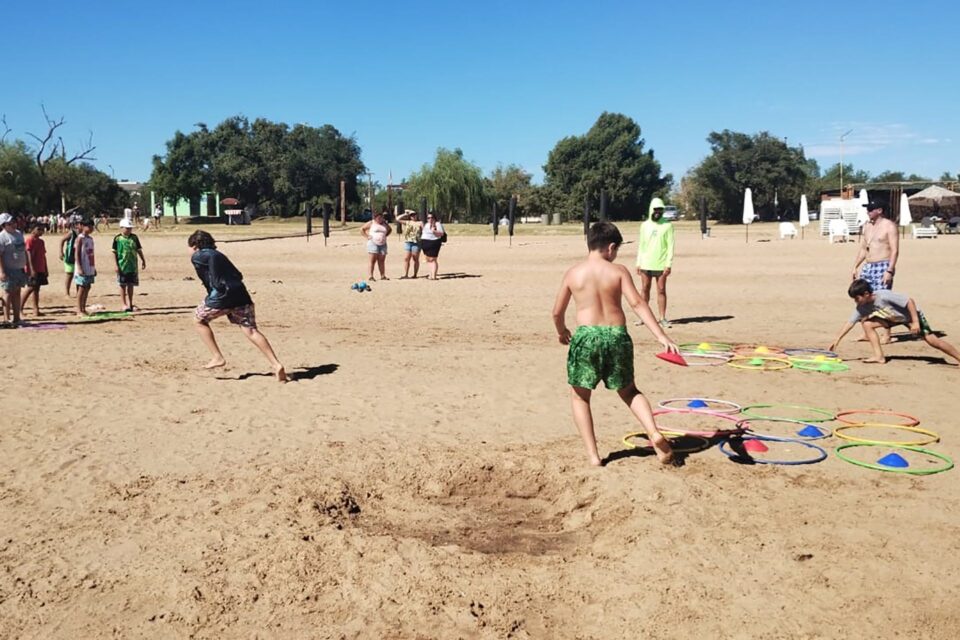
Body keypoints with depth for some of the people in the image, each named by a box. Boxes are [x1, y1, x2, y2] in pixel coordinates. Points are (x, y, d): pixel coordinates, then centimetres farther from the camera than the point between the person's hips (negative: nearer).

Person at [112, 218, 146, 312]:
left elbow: (139, 250, 12)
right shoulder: (117, 238, -5)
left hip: (133, 266, 3)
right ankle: (124, 304, 10)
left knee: (131, 285, 10)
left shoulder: (134, 237, 5)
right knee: (123, 285, 4)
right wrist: (116, 265, -8)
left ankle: (130, 304, 21)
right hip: (122, 266, -3)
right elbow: (115, 252, -4)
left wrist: (143, 260, 9)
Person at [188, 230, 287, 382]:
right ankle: (276, 364, -15)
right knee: (251, 330, 0)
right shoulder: (219, 254, 29)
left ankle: (217, 358, 14)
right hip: (241, 294, 5)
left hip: (221, 295, -5)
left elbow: (207, 281, 7)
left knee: (200, 319, 20)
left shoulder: (196, 257, 11)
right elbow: (238, 275, 23)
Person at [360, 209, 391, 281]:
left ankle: (383, 276, 4)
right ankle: (370, 276, -9)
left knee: (382, 261, 3)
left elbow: (390, 230, 30)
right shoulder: (371, 223, 1)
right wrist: (367, 236, -4)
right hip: (373, 243, -4)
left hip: (383, 244, 4)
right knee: (373, 260, -9)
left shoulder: (385, 224, 13)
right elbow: (362, 229, 3)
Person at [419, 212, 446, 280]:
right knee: (428, 259, 10)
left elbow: (441, 233, -14)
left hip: (433, 243, -8)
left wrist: (434, 231, -25)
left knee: (432, 259, -11)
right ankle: (431, 274, 16)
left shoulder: (438, 224, -4)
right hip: (425, 243, 8)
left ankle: (433, 275, -11)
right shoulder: (426, 225, 20)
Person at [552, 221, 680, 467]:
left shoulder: (573, 273, 2)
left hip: (586, 337, -1)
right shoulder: (618, 271, 0)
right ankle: (654, 432, 2)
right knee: (629, 391, 23)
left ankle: (592, 454, 10)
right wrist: (661, 336, -10)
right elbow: (637, 303, -9)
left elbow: (557, 312, 8)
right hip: (617, 336, 1)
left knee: (579, 396, 16)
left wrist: (562, 331, 29)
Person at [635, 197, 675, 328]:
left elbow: (670, 246, -4)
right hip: (646, 264, 3)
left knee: (661, 291, -1)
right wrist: (638, 263, 6)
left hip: (661, 264, -3)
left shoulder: (667, 225, -1)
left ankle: (663, 318, 2)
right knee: (644, 290, 6)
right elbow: (641, 245, 11)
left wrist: (669, 263, -11)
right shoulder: (645, 225, 9)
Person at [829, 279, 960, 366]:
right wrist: (837, 340, -13)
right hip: (894, 317, 6)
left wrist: (916, 322, -32)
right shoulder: (862, 307, -16)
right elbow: (850, 322, -10)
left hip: (911, 314, -6)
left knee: (932, 340, -13)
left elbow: (910, 301, -32)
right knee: (867, 324, -12)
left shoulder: (884, 296, -36)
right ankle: (880, 357, -11)